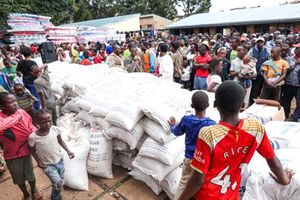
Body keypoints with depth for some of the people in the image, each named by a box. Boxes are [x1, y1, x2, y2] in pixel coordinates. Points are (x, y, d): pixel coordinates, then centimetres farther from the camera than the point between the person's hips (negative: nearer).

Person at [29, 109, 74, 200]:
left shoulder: (55, 129, -16)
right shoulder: (33, 137, -23)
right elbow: (32, 150, -3)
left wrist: (68, 151, -7)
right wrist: (38, 161, -12)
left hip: (59, 161, 3)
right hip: (47, 165, -3)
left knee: (60, 182, 18)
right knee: (58, 184, -11)